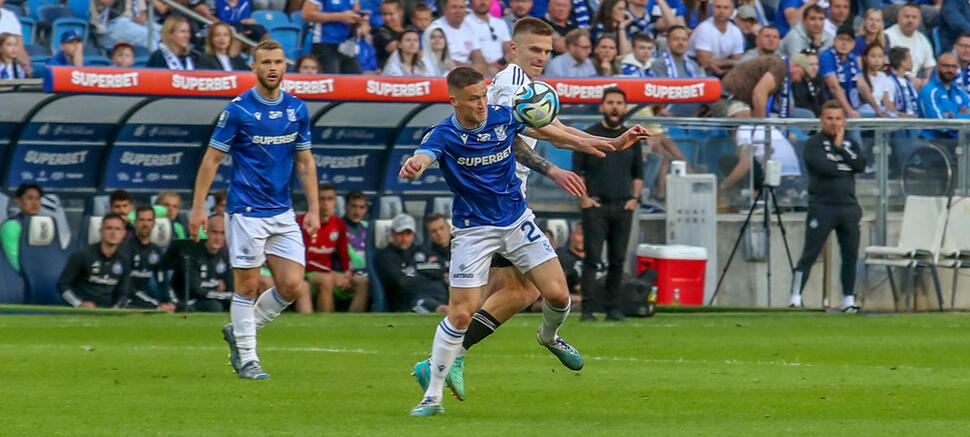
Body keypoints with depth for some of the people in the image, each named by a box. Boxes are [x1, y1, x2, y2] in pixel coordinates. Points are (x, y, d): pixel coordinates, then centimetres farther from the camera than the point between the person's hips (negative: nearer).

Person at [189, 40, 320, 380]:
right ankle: (246, 358, 9)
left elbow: (305, 162, 14)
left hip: (283, 213, 5)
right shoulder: (238, 109, -8)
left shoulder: (297, 109, 6)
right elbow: (212, 159, -4)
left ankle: (238, 331, 20)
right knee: (247, 286, -2)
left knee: (291, 286, -1)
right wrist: (198, 206, -7)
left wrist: (313, 208, 8)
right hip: (247, 211, -5)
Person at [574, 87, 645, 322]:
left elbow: (638, 173, 20)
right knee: (592, 257, -10)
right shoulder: (589, 135, 3)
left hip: (623, 206, 3)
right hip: (595, 206, -3)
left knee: (618, 259, 3)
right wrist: (583, 198, -7)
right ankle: (588, 309, -12)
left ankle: (613, 308, 9)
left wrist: (635, 198, 6)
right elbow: (577, 170, 3)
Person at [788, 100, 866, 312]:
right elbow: (825, 167, -15)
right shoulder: (814, 144, 0)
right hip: (822, 206, -5)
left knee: (851, 255, 6)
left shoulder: (851, 144, 16)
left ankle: (848, 300, 14)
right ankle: (795, 298, -7)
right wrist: (848, 168, -3)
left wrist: (840, 147, -3)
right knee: (809, 254, -7)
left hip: (848, 206, 5)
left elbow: (860, 165, -3)